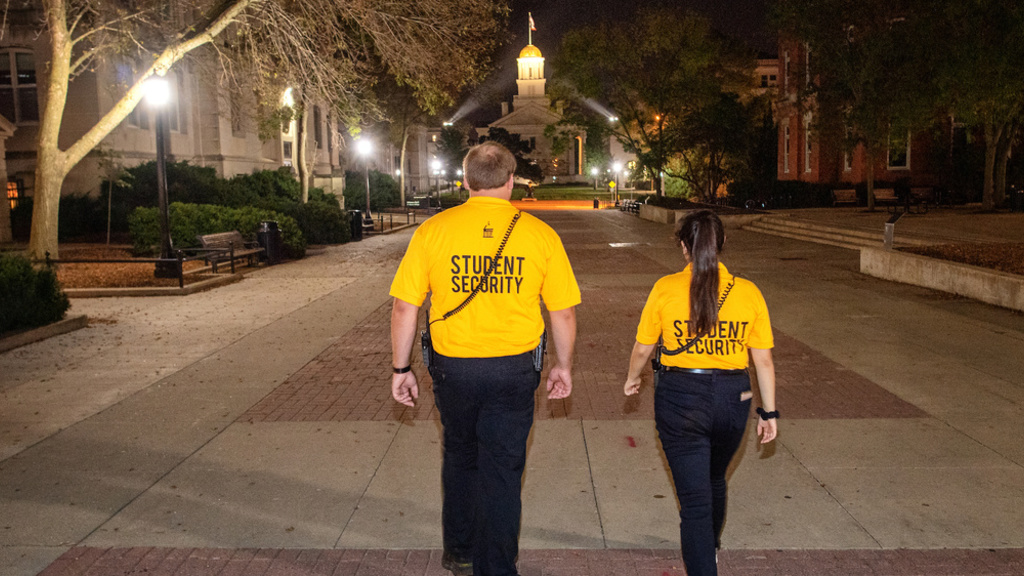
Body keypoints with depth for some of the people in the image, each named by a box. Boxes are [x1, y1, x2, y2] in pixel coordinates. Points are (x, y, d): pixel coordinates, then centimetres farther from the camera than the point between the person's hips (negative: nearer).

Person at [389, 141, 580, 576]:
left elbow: (404, 308, -4)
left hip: (452, 365, 2)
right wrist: (563, 366, 12)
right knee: (502, 470, 10)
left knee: (460, 457, 23)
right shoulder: (540, 234, -6)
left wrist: (401, 368, 7)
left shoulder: (432, 230, -5)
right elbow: (563, 313, -2)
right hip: (514, 369, -1)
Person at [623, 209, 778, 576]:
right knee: (714, 481, 29)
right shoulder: (748, 292, -5)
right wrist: (769, 412, 9)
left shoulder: (666, 289, -9)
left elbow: (642, 349, -1)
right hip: (732, 399, 4)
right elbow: (763, 360, -2)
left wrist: (632, 379, 19)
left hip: (680, 399, -4)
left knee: (694, 498, 3)